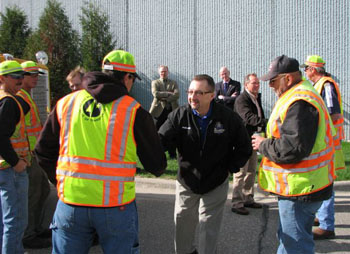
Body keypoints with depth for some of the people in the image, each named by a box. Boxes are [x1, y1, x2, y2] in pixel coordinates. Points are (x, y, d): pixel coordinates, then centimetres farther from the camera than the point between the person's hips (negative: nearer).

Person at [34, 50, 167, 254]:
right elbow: (157, 166, -1)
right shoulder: (134, 111, -5)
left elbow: (44, 151, 13)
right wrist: (158, 167, 22)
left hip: (71, 202, 3)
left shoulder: (66, 103, 5)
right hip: (116, 205, -3)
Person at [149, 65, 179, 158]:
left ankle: (172, 154, 11)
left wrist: (164, 98, -12)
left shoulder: (173, 83, 13)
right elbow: (155, 94, -9)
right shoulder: (155, 82, 10)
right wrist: (168, 93, -10)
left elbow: (177, 95, -4)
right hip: (159, 110, -1)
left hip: (172, 110, 1)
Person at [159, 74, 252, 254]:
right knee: (182, 222, 17)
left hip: (216, 184, -2)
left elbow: (244, 147, 1)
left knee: (209, 227, 3)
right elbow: (161, 139, -19)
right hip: (186, 182, 2)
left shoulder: (228, 118, -12)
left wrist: (229, 168, -4)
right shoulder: (179, 115, -11)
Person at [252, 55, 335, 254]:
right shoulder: (302, 95, 13)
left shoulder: (299, 103, -23)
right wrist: (267, 141, 10)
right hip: (303, 185, 11)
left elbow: (292, 149, -29)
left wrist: (263, 145, -13)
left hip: (300, 190, -11)